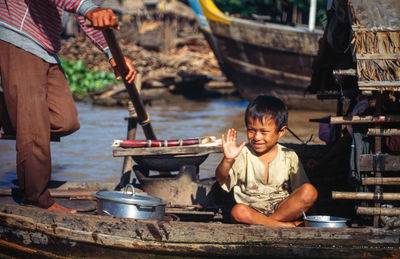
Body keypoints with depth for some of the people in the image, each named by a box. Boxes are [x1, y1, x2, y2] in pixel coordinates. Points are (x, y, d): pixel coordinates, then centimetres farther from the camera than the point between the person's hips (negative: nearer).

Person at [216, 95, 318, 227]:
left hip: (282, 207, 2)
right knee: (238, 211, -36)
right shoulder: (243, 153, -1)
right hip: (251, 210, -2)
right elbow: (221, 178, -15)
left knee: (310, 191, -23)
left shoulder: (289, 157, 2)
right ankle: (286, 225, -28)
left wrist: (299, 208, -11)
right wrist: (228, 160, -34)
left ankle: (268, 222, -21)